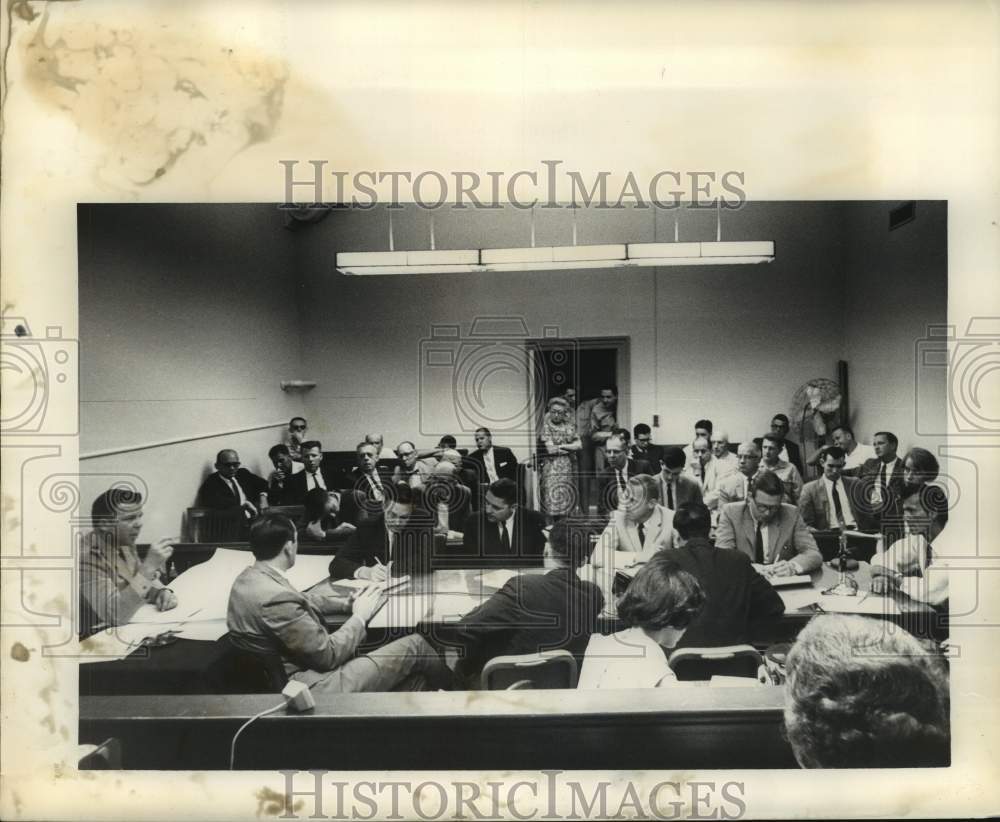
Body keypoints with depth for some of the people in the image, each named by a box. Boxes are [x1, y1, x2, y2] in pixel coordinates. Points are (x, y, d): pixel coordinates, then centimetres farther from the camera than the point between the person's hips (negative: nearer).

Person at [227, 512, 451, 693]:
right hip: (315, 689, -9)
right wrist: (360, 616, -6)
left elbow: (301, 602, 16)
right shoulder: (275, 597, -28)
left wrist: (347, 603, 3)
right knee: (414, 646, 2)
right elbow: (328, 654, -22)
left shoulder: (249, 578, 1)